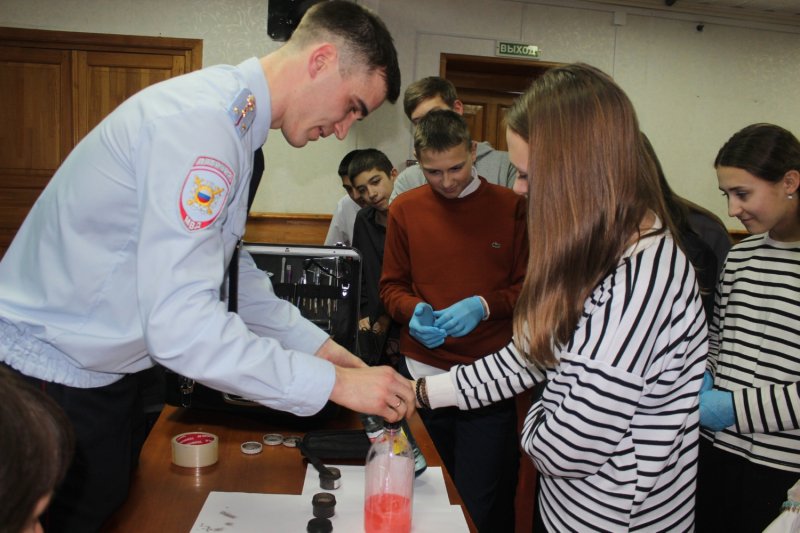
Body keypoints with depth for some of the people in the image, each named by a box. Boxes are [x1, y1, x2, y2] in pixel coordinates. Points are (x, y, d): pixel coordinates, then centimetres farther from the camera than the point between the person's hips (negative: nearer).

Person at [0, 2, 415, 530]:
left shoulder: (232, 114, 4)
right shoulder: (201, 119, -27)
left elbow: (228, 267, 11)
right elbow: (180, 326, -33)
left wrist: (314, 343, 5)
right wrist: (335, 382, -27)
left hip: (104, 367, 9)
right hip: (50, 373, -9)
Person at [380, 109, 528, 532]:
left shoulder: (510, 206, -2)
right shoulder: (404, 209, 4)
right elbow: (392, 287, 10)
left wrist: (484, 305, -16)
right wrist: (414, 311, -11)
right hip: (421, 374, 2)